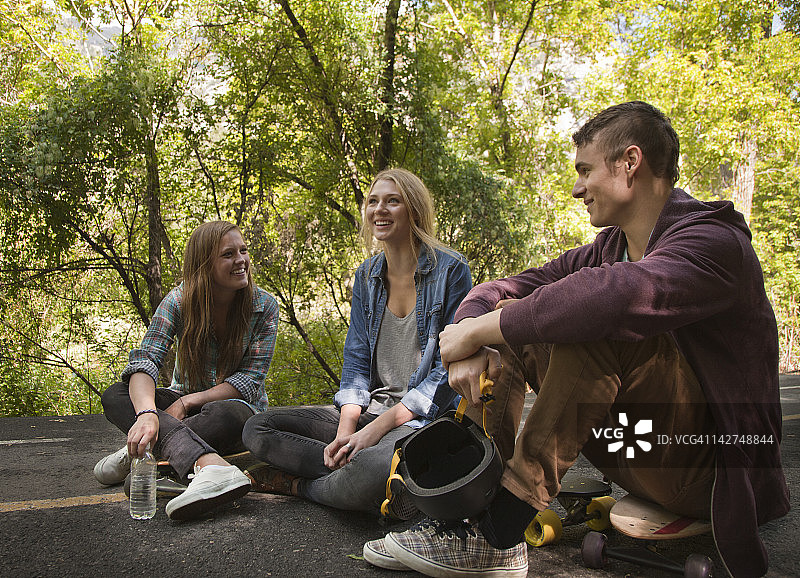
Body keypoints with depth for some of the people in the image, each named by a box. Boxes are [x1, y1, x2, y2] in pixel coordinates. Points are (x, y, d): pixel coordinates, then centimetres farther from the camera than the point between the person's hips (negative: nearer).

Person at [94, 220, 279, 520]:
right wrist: (147, 413, -44)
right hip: (184, 399, 3)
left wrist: (188, 401, -24)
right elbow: (144, 360, -23)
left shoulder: (263, 306, -10)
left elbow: (251, 378, -13)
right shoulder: (180, 301, -9)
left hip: (236, 403, -2)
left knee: (225, 416, -40)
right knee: (115, 396, -27)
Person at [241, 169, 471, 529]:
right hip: (369, 409, 7)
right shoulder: (367, 276, 11)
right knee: (257, 429, -7)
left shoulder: (450, 270, -9)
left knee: (373, 471, -40)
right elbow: (356, 360, 8)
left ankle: (301, 485, -6)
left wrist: (381, 425, -19)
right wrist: (346, 427, -10)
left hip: (424, 415, -7)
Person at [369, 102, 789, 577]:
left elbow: (614, 295, -41)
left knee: (593, 325, -32)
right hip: (641, 451, 8)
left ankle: (497, 537, -26)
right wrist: (470, 346, -21)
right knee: (507, 320, 1)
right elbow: (495, 291, 2)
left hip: (708, 467, -8)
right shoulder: (610, 246, 6)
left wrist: (475, 330, -31)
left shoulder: (713, 241, -19)